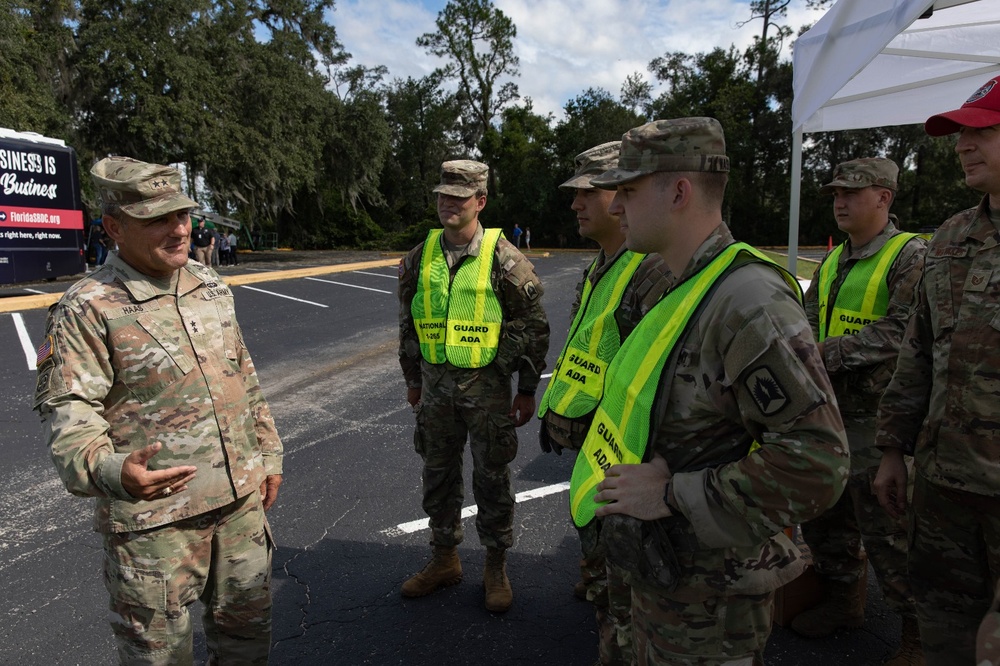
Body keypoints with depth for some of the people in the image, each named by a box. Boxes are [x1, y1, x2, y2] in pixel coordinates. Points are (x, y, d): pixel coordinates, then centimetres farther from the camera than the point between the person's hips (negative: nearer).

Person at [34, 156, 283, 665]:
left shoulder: (210, 287, 7)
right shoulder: (87, 308, -12)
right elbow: (66, 407, -17)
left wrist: (267, 454, 15)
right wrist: (110, 471, -36)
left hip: (240, 497, 6)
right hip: (153, 513, -5)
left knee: (247, 622, 21)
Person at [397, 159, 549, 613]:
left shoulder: (503, 259, -9)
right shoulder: (420, 258, 4)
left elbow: (534, 327, -6)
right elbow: (408, 324, 14)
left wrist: (527, 390, -5)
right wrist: (412, 380, 15)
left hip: (487, 387, -4)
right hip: (436, 384, 5)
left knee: (492, 479, 7)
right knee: (438, 474, 15)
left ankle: (496, 567, 26)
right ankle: (445, 559, 34)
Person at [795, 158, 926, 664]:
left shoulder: (911, 256, -10)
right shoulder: (833, 261, 14)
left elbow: (902, 330, -21)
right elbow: (810, 323, 17)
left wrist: (830, 353, -21)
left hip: (875, 417, -8)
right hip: (829, 411, 8)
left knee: (887, 529, 1)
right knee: (823, 514, 18)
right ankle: (844, 599, 38)